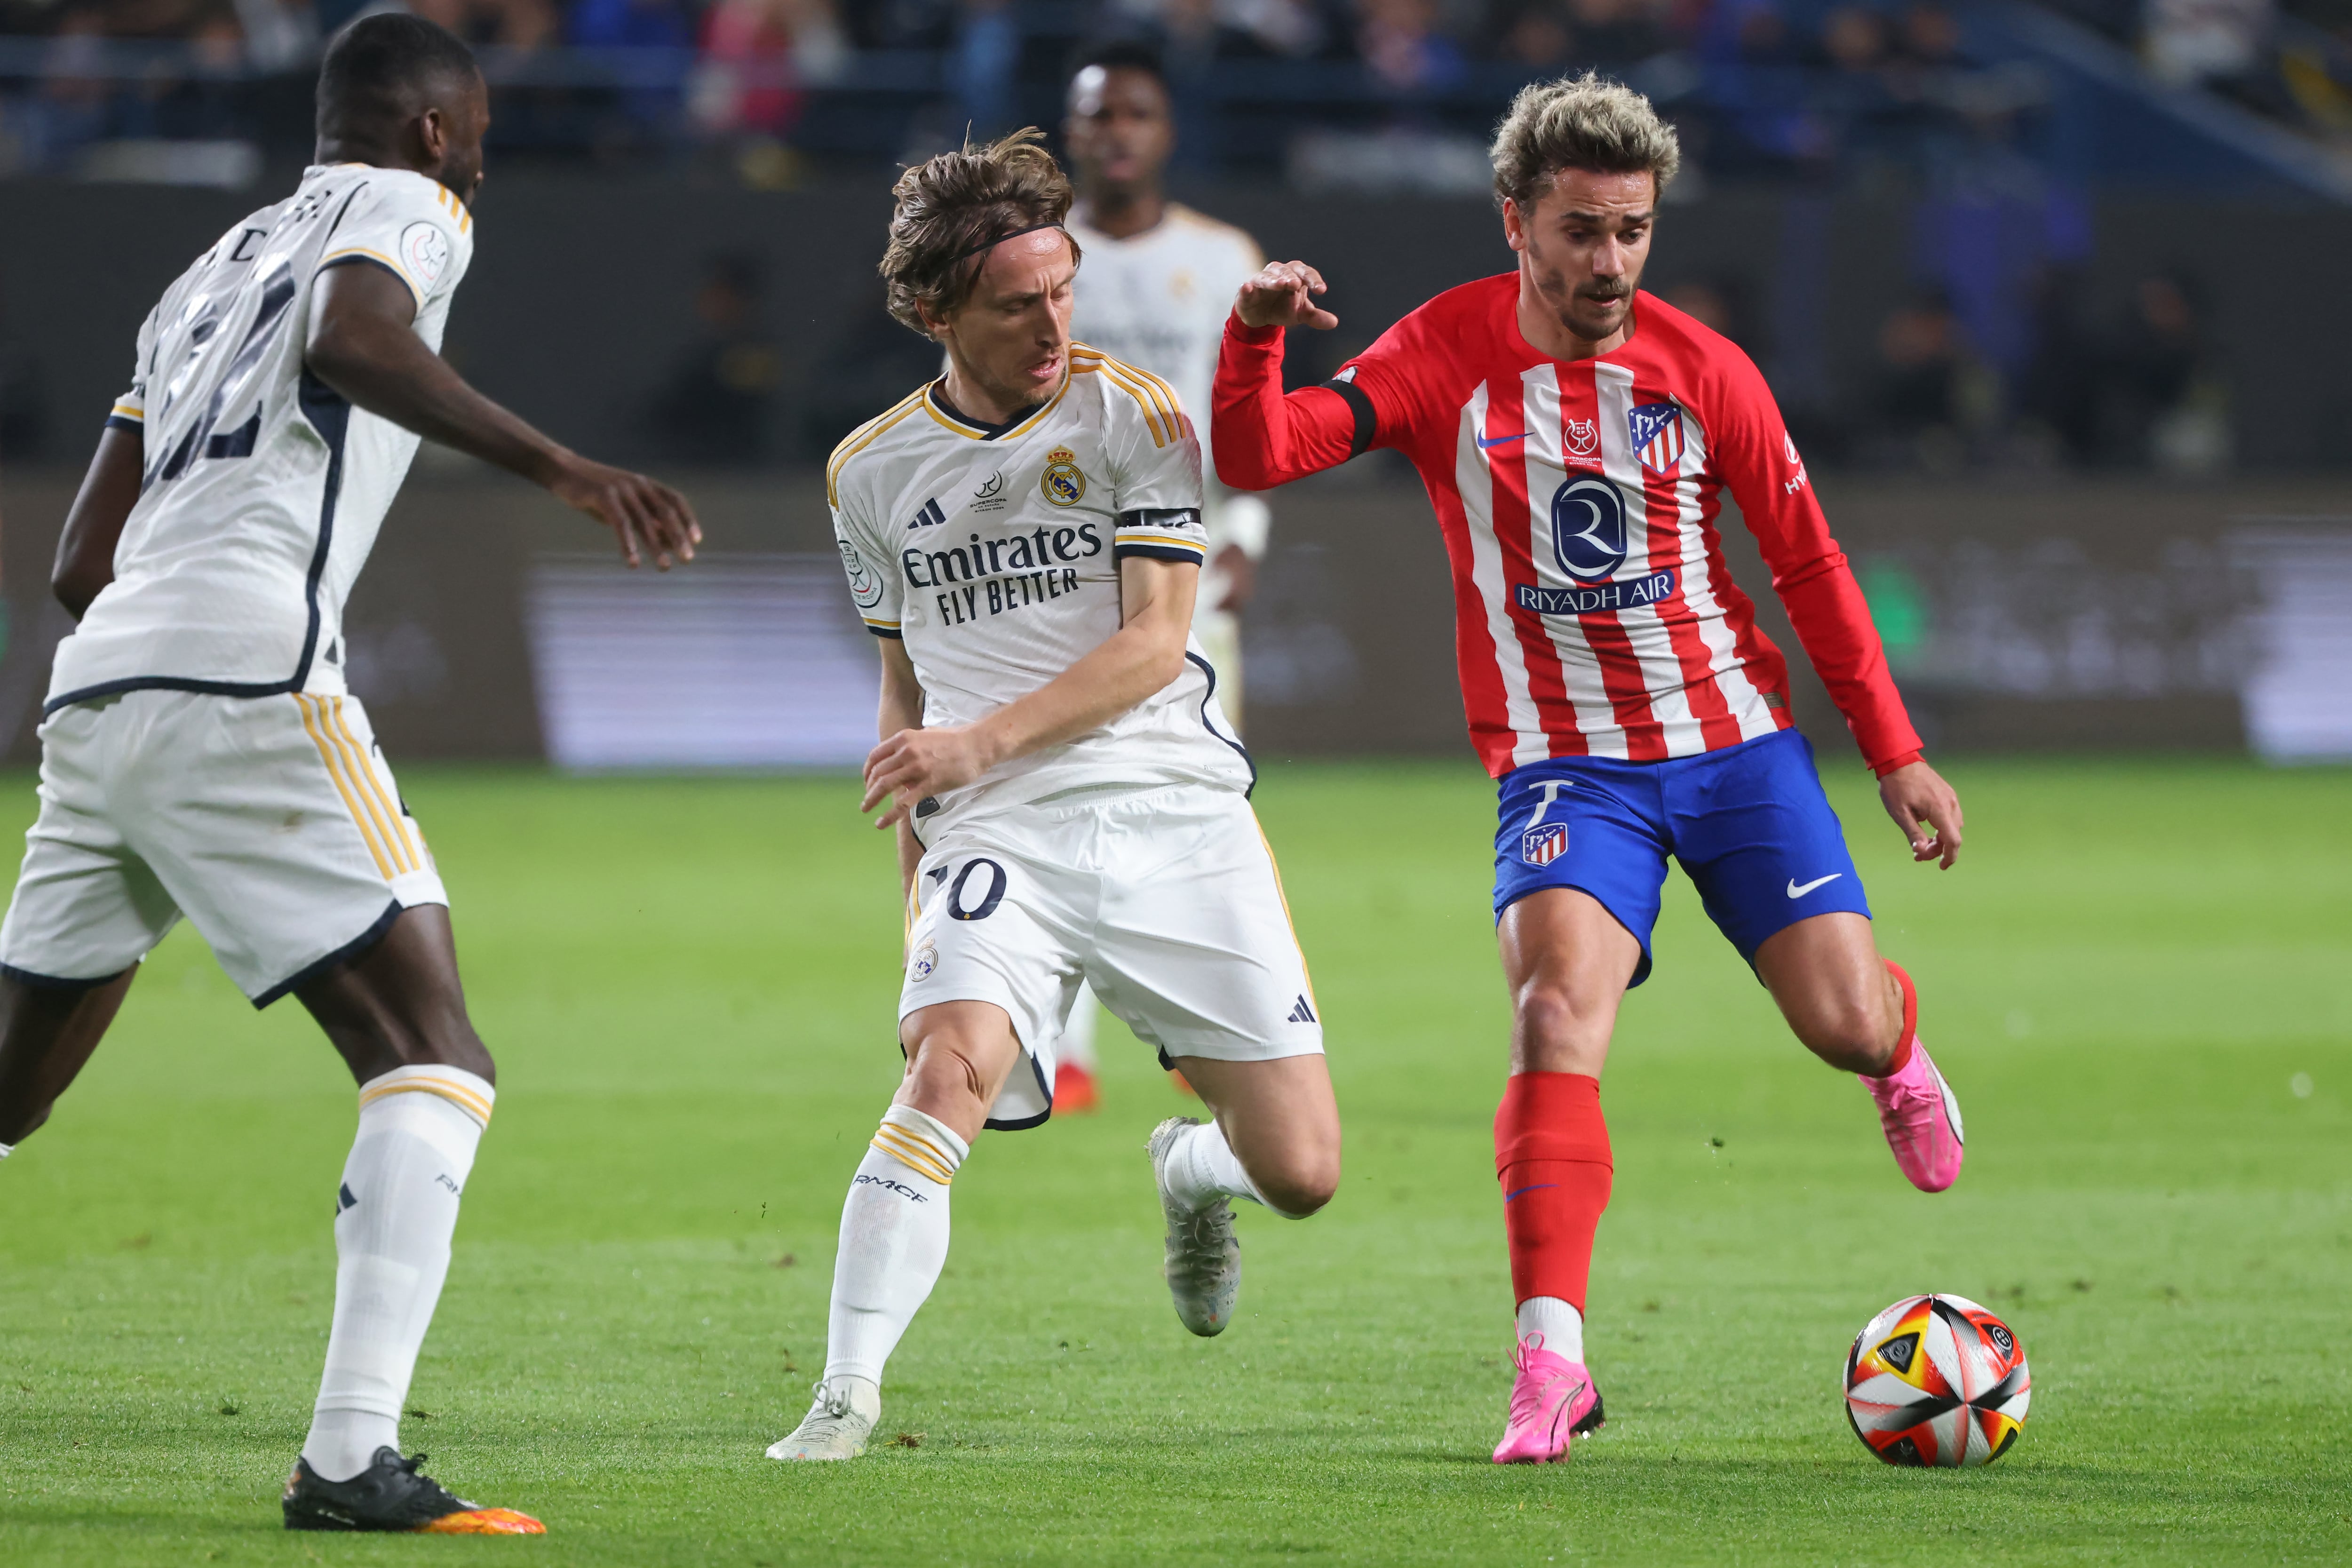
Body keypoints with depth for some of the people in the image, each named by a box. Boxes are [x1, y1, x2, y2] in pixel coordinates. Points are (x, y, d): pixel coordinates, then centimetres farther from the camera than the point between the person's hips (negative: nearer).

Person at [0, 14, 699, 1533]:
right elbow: (351, 339, -20)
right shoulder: (406, 211, 7)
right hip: (244, 692, -8)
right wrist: (562, 465, -26)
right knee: (435, 1062, -8)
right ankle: (351, 1457, -22)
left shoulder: (210, 270, 29)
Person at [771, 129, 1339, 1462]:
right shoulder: (873, 472, 9)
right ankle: (848, 1398, -29)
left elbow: (1156, 640, -7)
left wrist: (983, 743, -17)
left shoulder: (1133, 415, 0)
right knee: (948, 1066, -30)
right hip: (996, 841, 1)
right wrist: (914, 867, 19)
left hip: (1173, 813, -1)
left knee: (1302, 1173, -3)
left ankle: (1194, 1169, 35)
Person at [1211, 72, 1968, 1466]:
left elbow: (1809, 563, 5)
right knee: (1558, 1008, -25)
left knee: (1845, 1025, -4)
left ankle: (1899, 1048, 38)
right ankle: (1553, 1365, -28)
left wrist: (1898, 754, 6)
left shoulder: (1701, 370, -4)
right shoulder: (1449, 356, -7)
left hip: (1736, 740, 1)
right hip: (1566, 763, -1)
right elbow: (1257, 458, -14)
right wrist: (1256, 341, -35)